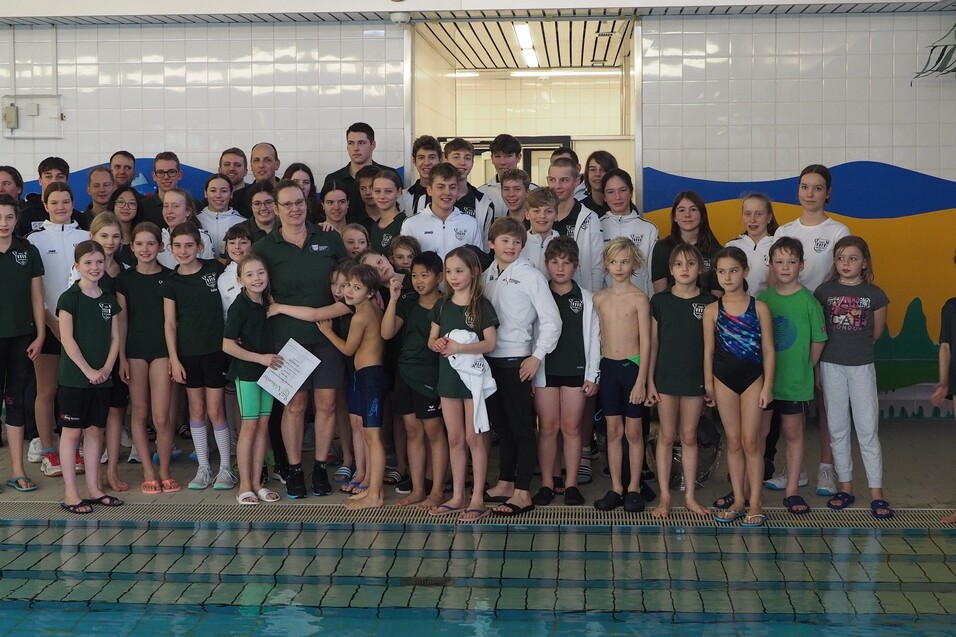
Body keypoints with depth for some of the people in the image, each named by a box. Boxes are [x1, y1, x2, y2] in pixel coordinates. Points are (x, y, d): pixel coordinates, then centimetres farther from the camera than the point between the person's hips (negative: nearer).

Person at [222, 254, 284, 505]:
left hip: (267, 369, 6)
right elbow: (227, 345, -16)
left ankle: (257, 483, 14)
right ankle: (245, 486, 4)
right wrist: (260, 358, -18)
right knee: (249, 426, -3)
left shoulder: (268, 303, 5)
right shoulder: (240, 306, -14)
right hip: (246, 371, -6)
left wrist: (273, 359, 5)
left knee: (263, 426, 7)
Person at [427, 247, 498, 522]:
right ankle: (457, 497, 18)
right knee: (454, 439, 11)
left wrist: (459, 347, -24)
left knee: (474, 438, -1)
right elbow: (432, 339, 12)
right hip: (448, 376, 5)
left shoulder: (482, 305, -7)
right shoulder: (442, 306, 8)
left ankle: (477, 499, 5)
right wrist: (437, 344, -11)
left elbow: (490, 343, -13)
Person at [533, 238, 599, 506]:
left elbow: (593, 338, 5)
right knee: (548, 427, 2)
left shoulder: (586, 299, 4)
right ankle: (547, 483, 10)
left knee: (571, 427, 3)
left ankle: (571, 484, 10)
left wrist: (592, 376, 0)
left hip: (576, 371, 0)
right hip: (545, 371, 0)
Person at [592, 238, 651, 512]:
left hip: (632, 366, -4)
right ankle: (616, 488, 14)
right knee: (613, 430, 7)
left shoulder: (639, 298, -6)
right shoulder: (599, 299, 7)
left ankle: (634, 488, 13)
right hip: (608, 366, 4)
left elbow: (646, 342, -8)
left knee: (633, 431, 3)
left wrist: (641, 379, -12)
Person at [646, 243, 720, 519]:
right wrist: (650, 381, -1)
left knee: (689, 437, 7)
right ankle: (664, 497, 11)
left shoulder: (708, 303, 0)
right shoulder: (660, 301, 0)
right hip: (666, 377, 0)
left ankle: (690, 496, 16)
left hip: (695, 379, 0)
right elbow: (653, 343, 2)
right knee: (667, 436, 4)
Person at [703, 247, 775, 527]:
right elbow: (708, 350, 6)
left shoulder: (759, 308, -3)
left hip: (753, 378, -2)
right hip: (724, 379, 2)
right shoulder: (712, 310, 2)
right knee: (733, 440, 8)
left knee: (750, 440, -2)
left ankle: (754, 503, 5)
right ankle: (738, 499, 17)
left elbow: (768, 349, -2)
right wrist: (708, 384, 3)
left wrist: (767, 386, -5)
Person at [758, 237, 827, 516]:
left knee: (793, 434, 8)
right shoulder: (763, 299, 2)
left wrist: (803, 368, 2)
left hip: (795, 382, -2)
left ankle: (792, 491, 15)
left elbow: (818, 341, -2)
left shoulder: (808, 301, -8)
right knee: (759, 432, 9)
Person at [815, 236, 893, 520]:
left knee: (868, 430, -2)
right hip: (831, 365, 2)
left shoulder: (875, 294, -2)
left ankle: (876, 493, 3)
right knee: (837, 429, 8)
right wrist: (839, 345, 5)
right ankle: (846, 487, 19)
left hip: (862, 366, -1)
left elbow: (876, 332, 10)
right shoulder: (824, 291, 0)